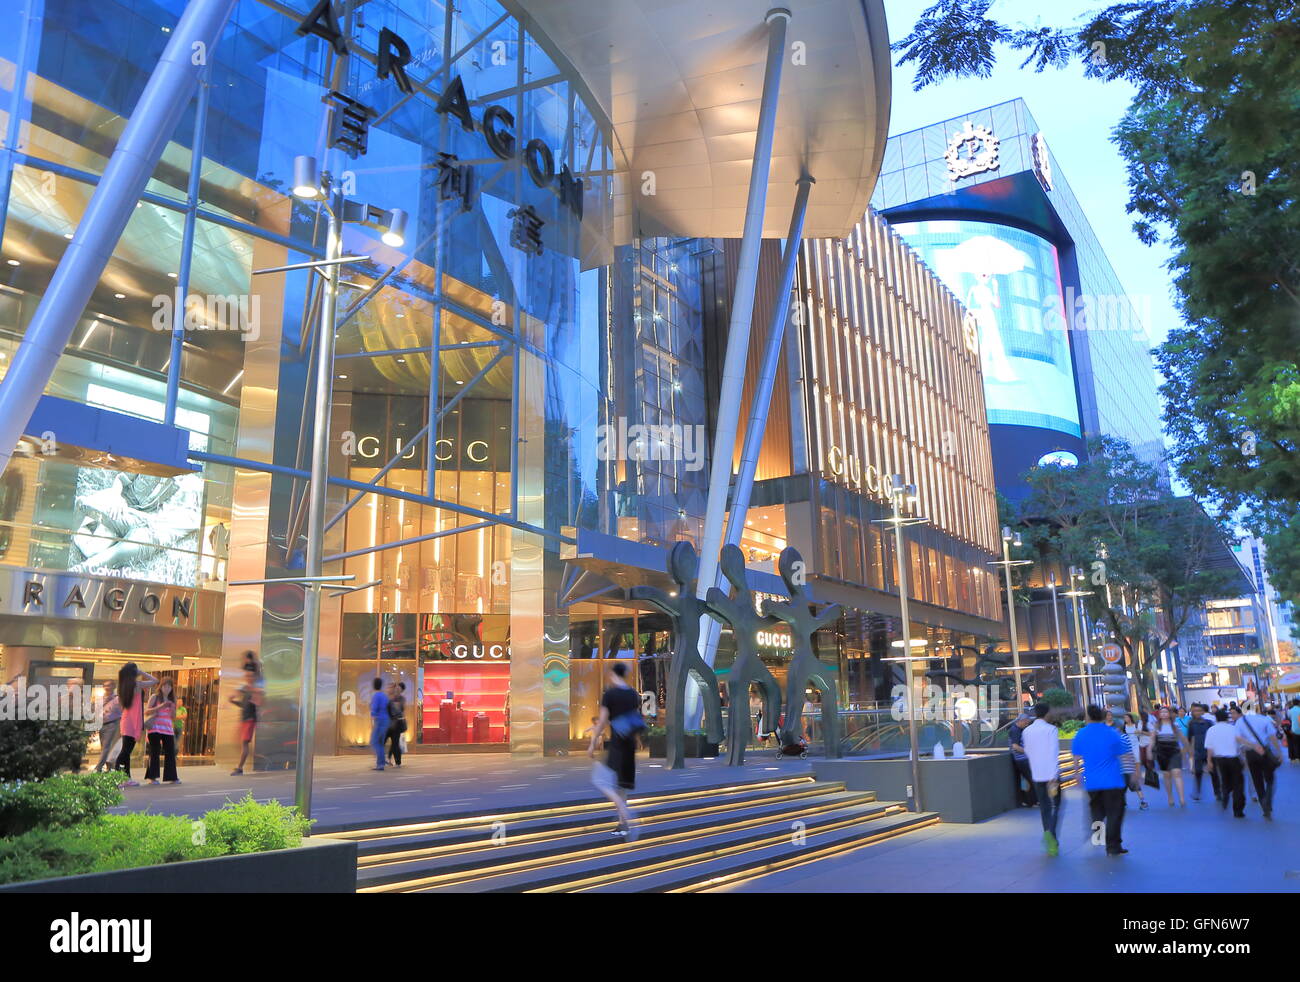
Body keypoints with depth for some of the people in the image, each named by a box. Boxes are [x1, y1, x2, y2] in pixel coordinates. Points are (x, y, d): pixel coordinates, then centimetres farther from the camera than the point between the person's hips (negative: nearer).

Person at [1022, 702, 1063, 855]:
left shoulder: (1026, 731, 5)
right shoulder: (1051, 729, -9)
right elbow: (1053, 755, -16)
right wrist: (1053, 779, -20)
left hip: (1036, 775, 4)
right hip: (1051, 774, -4)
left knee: (1044, 808, 12)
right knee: (1056, 805, 7)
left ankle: (1052, 845, 14)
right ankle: (1051, 832, -17)